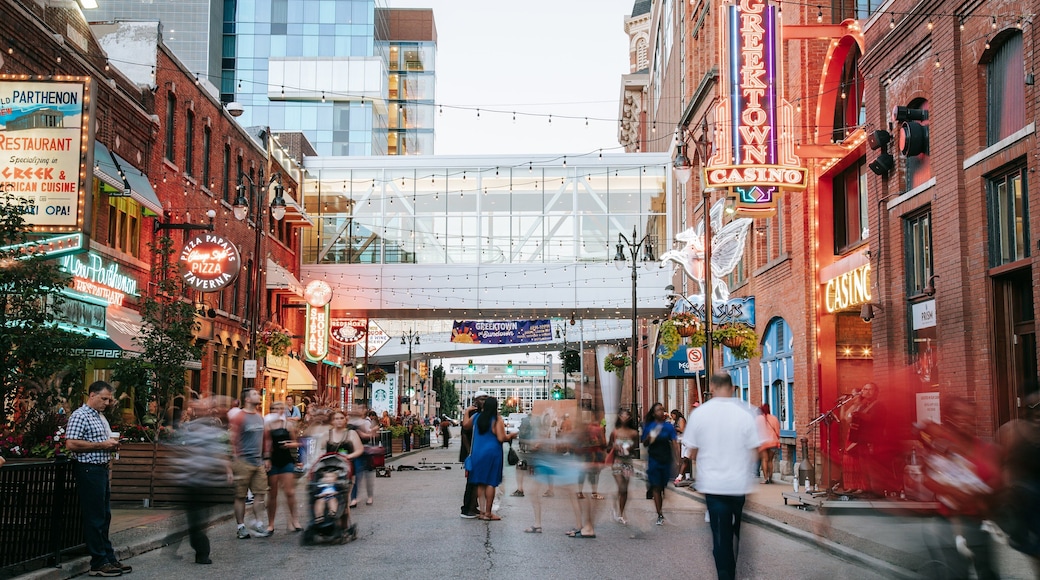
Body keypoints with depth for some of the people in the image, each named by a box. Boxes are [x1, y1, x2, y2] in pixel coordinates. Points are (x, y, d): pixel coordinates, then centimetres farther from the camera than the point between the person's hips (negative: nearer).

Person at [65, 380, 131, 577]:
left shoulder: (101, 417, 18)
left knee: (104, 516, 13)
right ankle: (98, 563, 1)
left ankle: (109, 557, 19)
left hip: (102, 469, 10)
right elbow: (71, 444, -22)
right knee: (94, 517, -5)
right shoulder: (80, 416, -12)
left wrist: (112, 445, 9)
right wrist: (101, 445, -19)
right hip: (89, 470, -10)